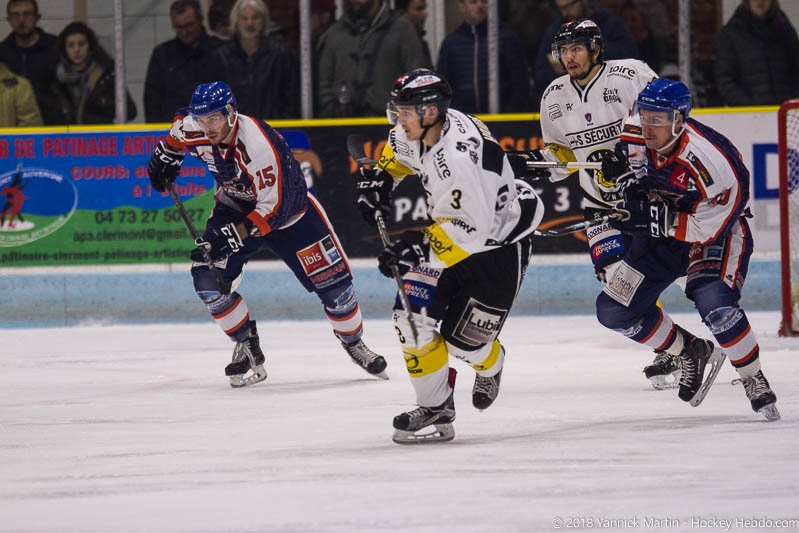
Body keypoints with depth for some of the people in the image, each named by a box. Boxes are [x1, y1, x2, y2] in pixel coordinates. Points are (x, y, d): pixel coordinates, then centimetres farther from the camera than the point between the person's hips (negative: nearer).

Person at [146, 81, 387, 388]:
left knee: (331, 280, -5)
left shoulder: (260, 145, -37)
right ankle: (248, 350, 0)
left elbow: (275, 207, -35)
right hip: (234, 208, 4)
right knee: (209, 280, -17)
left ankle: (354, 342, 22)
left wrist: (235, 234, -39)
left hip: (286, 209, -4)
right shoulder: (192, 130, -19)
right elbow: (179, 128, 9)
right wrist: (165, 156, 9)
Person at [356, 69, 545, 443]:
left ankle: (490, 365, 31)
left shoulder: (457, 157, -35)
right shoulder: (417, 131, -8)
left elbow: (468, 230, -35)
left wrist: (420, 246, -39)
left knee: (462, 337, -7)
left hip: (499, 240, -8)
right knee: (413, 315, -8)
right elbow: (399, 151, 19)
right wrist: (381, 176, 4)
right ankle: (435, 408, 2)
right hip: (446, 228, 8)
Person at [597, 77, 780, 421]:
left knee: (714, 304, -31)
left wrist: (657, 219, -37)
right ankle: (690, 353, 20)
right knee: (615, 311, 0)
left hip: (718, 229, -6)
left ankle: (754, 381, -10)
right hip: (661, 229, 6)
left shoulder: (709, 162, -34)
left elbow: (708, 228, -30)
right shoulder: (632, 134, -17)